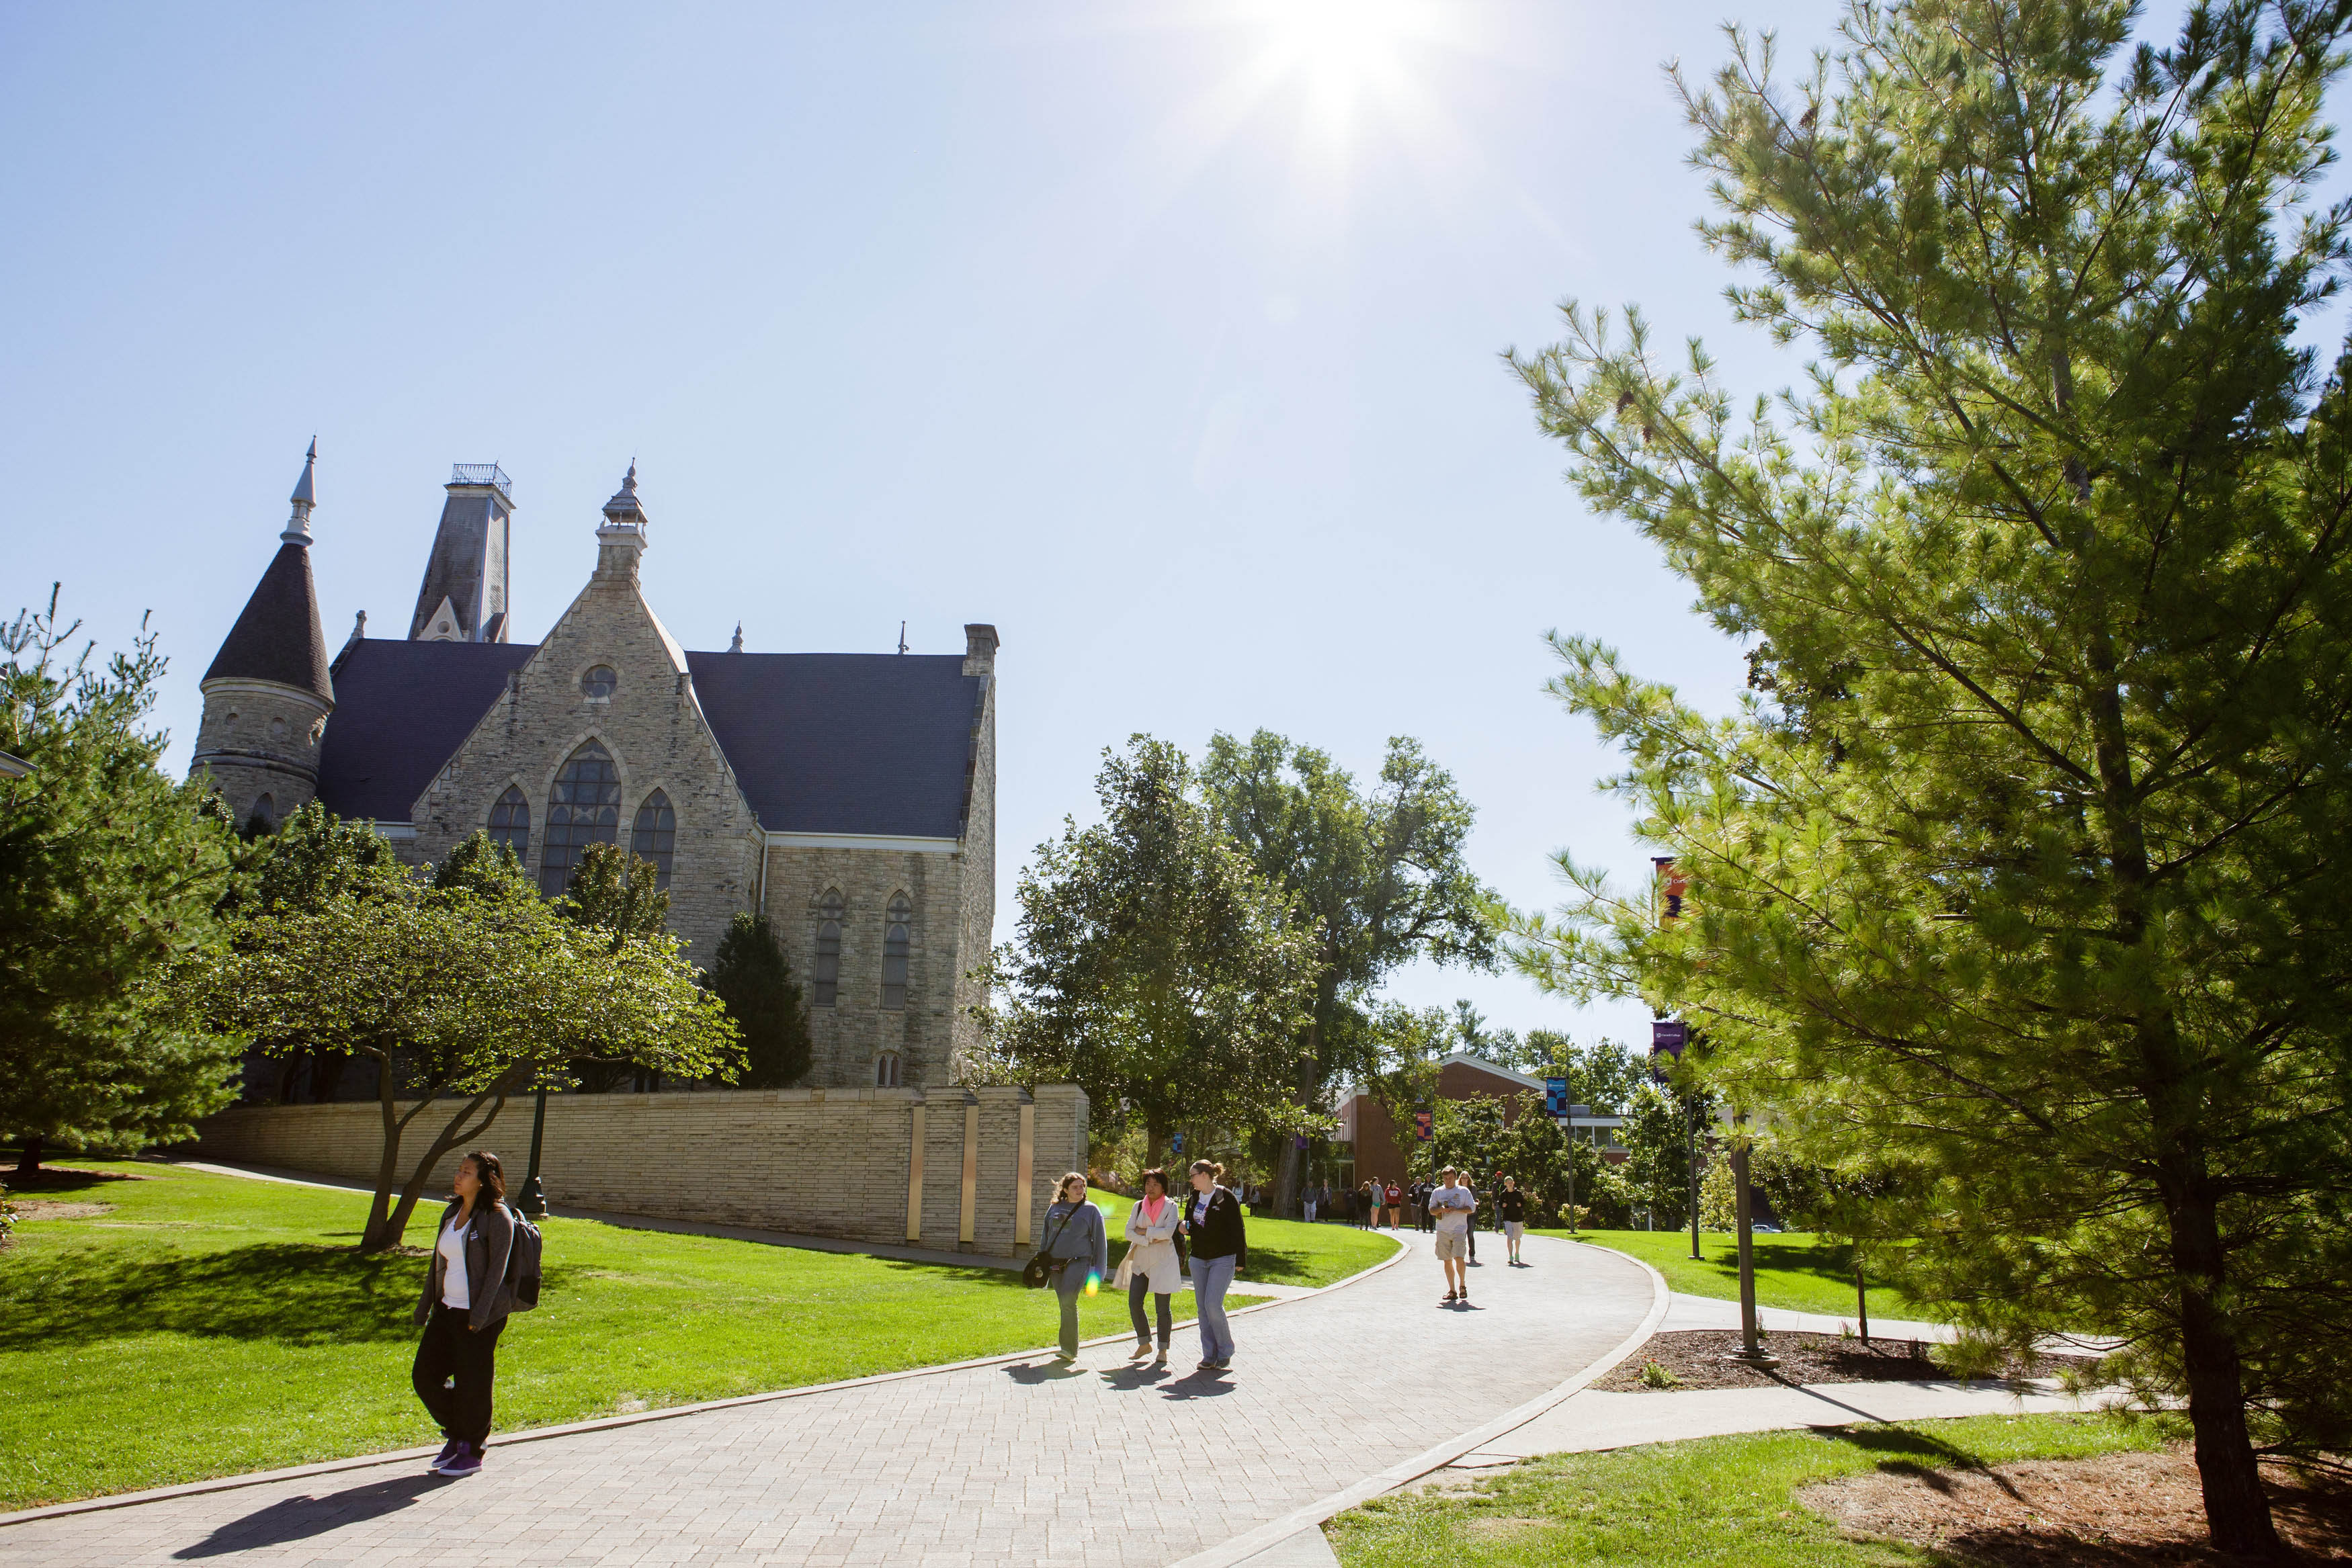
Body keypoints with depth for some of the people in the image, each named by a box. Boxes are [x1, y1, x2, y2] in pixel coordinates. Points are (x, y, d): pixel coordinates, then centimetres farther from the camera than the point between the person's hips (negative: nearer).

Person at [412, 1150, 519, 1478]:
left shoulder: (497, 1217, -12)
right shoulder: (452, 1213, 10)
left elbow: (497, 1267, -15)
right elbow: (439, 1263, 17)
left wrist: (481, 1313, -21)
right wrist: (424, 1305, 16)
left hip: (480, 1316, -8)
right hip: (448, 1310, 8)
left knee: (472, 1383, 1)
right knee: (424, 1374, 10)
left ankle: (471, 1453, 18)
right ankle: (456, 1434, 30)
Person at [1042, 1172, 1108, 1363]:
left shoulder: (1091, 1210, 1)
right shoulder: (1055, 1208, 11)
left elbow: (1100, 1240, 3)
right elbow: (1046, 1235, 20)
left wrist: (1098, 1271, 0)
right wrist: (1042, 1262, 18)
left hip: (1079, 1262, -4)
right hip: (1056, 1264, 4)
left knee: (1068, 1303, -17)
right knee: (1066, 1305, 7)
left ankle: (1069, 1349, -16)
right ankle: (1070, 1349, 18)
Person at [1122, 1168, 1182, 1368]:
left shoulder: (1171, 1206, -1)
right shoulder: (1138, 1206, 10)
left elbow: (1168, 1232, -15)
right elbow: (1129, 1232, 2)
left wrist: (1144, 1231, -8)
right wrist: (1149, 1240, -12)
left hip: (1163, 1262, -4)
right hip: (1141, 1261, 4)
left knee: (1162, 1307, -1)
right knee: (1134, 1303, -2)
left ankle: (1163, 1350, 9)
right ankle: (1144, 1344, 17)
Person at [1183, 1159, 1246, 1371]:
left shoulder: (1226, 1197, -10)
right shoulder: (1195, 1198, 9)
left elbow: (1237, 1230, -9)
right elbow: (1190, 1223, 23)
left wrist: (1241, 1261, -10)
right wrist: (1185, 1228, -1)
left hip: (1223, 1260, -7)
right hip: (1199, 1259, 7)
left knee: (1213, 1305, -14)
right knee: (1202, 1307, 5)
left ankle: (1225, 1353, 4)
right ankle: (1210, 1356, 13)